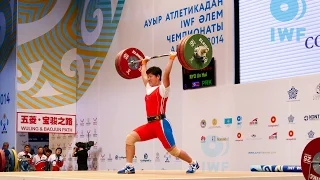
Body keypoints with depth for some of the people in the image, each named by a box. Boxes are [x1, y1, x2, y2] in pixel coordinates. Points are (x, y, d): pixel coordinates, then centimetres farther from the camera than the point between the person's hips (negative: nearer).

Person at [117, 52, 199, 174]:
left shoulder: (163, 88, -3)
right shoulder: (149, 88, 17)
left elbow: (166, 73, -15)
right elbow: (143, 75, 31)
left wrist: (171, 59, -13)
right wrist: (144, 62, 40)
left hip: (161, 124, -7)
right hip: (150, 124, 7)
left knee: (173, 150, 0)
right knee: (130, 138, -7)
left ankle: (193, 163, 22)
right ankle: (129, 167, -4)